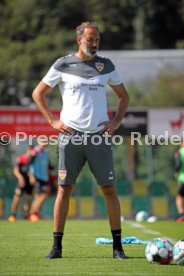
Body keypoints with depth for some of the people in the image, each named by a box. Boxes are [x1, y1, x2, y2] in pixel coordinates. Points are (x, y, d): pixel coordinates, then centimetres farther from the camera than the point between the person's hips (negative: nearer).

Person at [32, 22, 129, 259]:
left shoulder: (106, 65, 9)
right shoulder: (63, 65, 2)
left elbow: (123, 95, 20)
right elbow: (38, 93, 10)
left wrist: (117, 121, 5)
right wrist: (53, 121, 1)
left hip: (99, 135, 1)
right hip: (70, 135, -1)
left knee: (109, 190, -1)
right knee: (64, 189, -1)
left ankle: (117, 246, 6)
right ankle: (57, 246, 4)